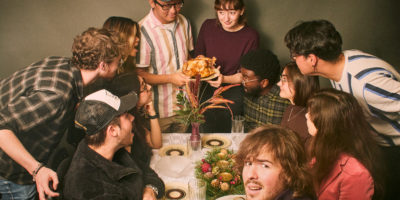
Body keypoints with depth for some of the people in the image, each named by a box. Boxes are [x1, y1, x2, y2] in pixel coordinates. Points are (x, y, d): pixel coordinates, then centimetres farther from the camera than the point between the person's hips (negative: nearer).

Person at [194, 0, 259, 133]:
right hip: (209, 87, 2)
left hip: (235, 88, -2)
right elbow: (198, 55, 14)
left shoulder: (251, 36, -6)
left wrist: (224, 79, -19)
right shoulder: (208, 26, 1)